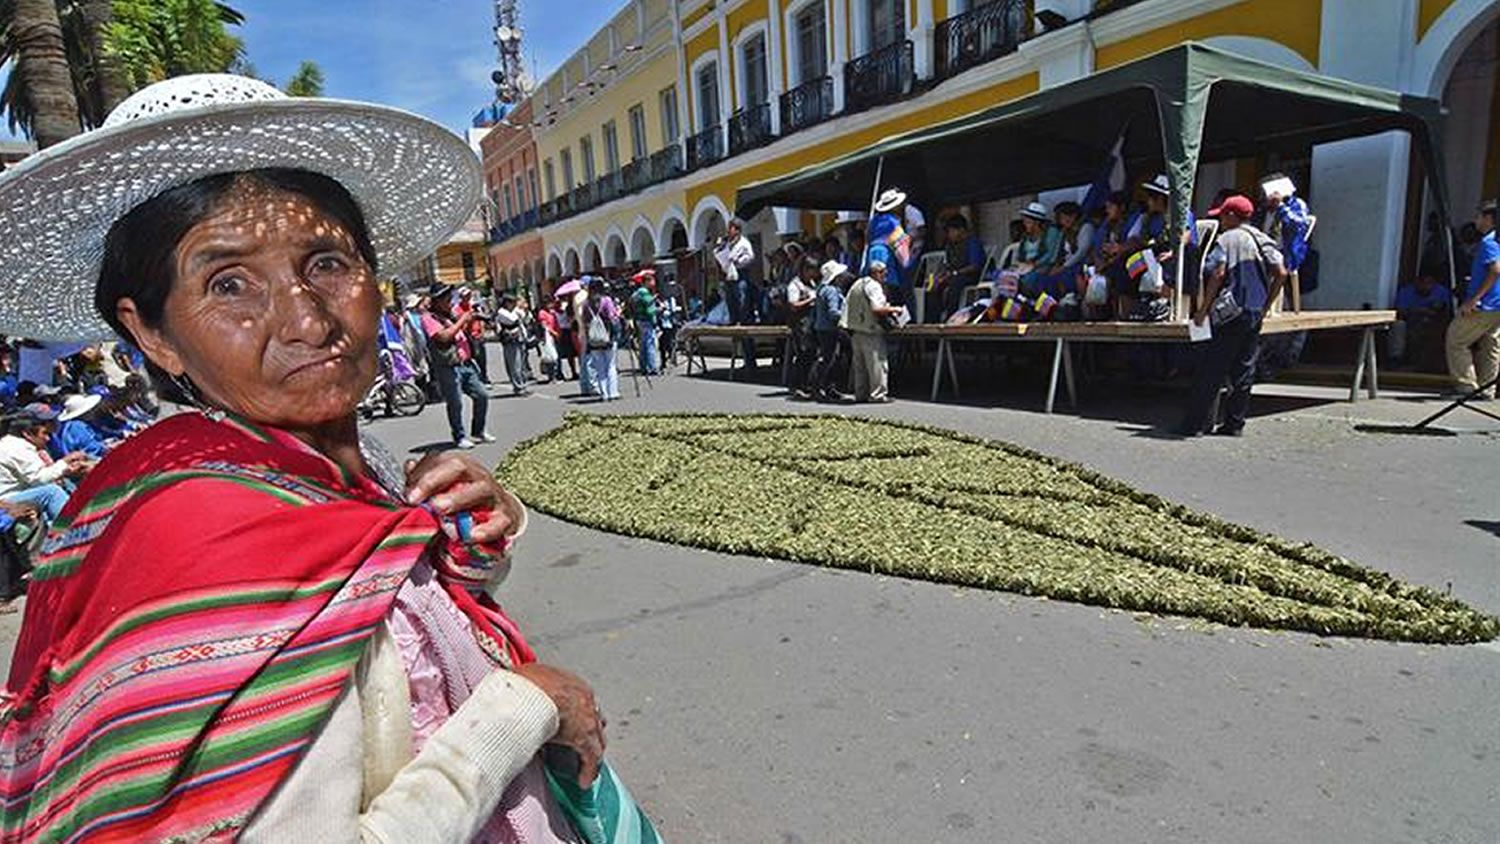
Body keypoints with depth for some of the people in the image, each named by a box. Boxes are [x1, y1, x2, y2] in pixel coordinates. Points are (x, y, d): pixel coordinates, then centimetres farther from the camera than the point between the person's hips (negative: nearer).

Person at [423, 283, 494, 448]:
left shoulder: (451, 314, 14)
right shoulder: (428, 318, -8)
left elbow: (464, 334, 24)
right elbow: (444, 337, -22)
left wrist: (469, 321, 5)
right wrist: (462, 320, -14)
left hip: (466, 364, 7)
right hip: (448, 368, -7)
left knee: (482, 396, 7)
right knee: (455, 404, -3)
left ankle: (478, 432, 22)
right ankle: (460, 437, 11)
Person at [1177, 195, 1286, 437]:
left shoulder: (1226, 240, -6)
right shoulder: (1263, 240, 13)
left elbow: (1217, 275, -16)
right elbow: (1280, 273, 7)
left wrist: (1203, 309, -11)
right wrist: (1265, 306, 13)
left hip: (1231, 314, -6)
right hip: (1255, 314, 6)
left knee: (1211, 370, -5)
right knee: (1244, 369, 9)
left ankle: (1193, 424, -3)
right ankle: (1235, 424, 12)